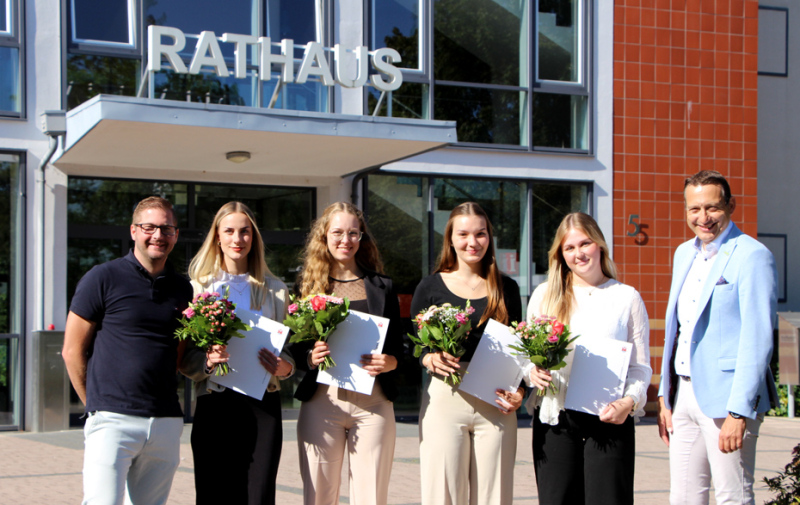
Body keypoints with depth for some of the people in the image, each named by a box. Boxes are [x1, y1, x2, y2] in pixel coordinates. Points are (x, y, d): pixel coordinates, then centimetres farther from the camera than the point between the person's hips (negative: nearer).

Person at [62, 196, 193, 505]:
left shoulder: (182, 290, 14)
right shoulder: (103, 279, 0)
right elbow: (73, 350, 3)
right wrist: (96, 404, 4)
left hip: (166, 422, 5)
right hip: (113, 420, -5)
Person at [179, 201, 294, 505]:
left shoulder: (274, 290, 13)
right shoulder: (198, 287, 8)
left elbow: (290, 347, 15)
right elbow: (184, 356, 5)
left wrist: (285, 367, -8)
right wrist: (207, 361, -16)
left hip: (263, 404, 1)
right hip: (214, 404, -1)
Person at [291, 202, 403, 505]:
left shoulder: (382, 287, 13)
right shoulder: (307, 286, 9)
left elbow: (398, 346, 12)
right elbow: (293, 348, 9)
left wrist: (390, 362, -9)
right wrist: (310, 358, -12)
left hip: (373, 402, 1)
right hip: (321, 399, -1)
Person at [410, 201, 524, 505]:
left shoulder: (506, 288, 11)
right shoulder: (431, 287, 6)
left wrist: (519, 392, -4)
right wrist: (429, 360, -15)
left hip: (496, 405, 1)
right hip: (444, 398, -1)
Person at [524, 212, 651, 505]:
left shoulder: (626, 297, 8)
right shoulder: (544, 295, 12)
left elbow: (641, 365, 6)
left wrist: (629, 401, -13)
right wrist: (533, 373, -7)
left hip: (609, 419, -1)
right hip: (554, 418, 2)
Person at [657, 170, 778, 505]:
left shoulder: (752, 256, -10)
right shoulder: (684, 254, 15)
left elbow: (757, 340, -15)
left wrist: (738, 412, -19)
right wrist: (665, 396, 16)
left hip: (726, 398, -7)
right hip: (684, 395, 7)